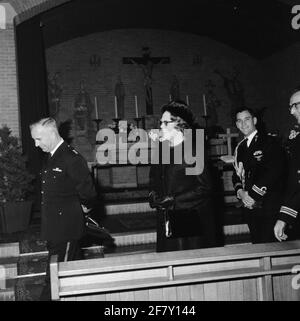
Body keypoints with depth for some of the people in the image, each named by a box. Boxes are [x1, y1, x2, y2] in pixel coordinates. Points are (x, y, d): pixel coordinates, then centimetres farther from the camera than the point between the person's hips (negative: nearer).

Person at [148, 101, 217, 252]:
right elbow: (154, 179, 19)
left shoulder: (192, 151, -9)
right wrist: (154, 197, -2)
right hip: (167, 222, 6)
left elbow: (205, 187, -13)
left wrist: (174, 201, -15)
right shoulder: (161, 150, 9)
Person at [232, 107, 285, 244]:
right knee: (256, 243, 9)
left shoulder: (270, 142, -4)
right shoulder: (240, 148, 17)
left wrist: (252, 194, -14)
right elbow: (236, 174, 17)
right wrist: (240, 191, -5)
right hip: (249, 205, 6)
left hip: (268, 205, -5)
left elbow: (275, 172, -14)